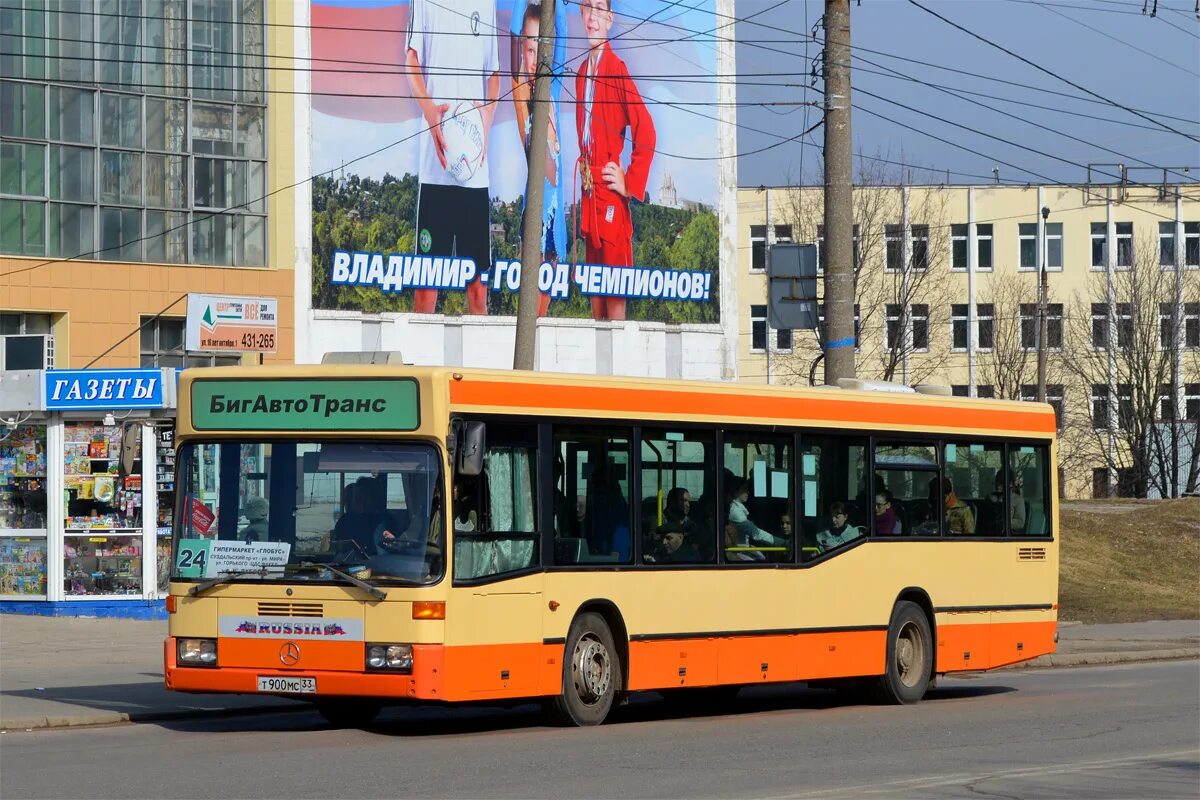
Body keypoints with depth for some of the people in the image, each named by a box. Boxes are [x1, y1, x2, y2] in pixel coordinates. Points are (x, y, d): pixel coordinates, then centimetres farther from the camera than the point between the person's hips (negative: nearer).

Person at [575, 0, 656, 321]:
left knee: (614, 290, -7)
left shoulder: (617, 69, -11)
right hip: (588, 196, 8)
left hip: (611, 197, -8)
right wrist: (583, 172, 11)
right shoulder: (582, 72, 14)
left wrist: (631, 185, -14)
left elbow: (645, 132, -17)